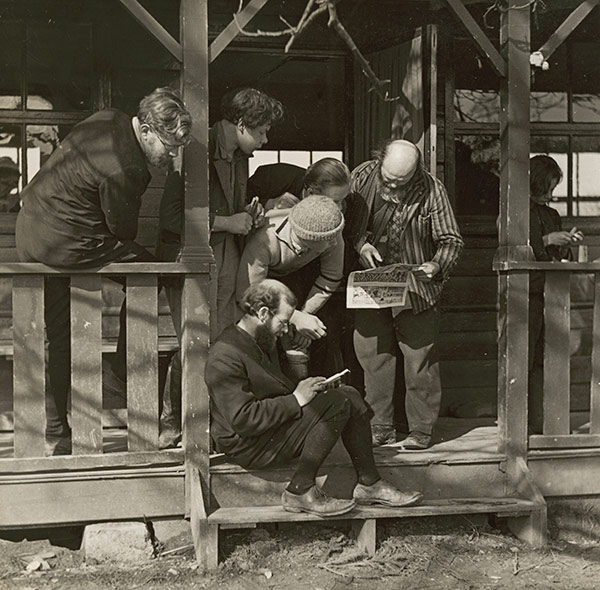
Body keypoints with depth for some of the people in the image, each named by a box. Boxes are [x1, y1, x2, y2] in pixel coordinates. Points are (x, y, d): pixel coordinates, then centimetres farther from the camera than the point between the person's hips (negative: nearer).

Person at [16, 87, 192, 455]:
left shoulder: (109, 119, 2)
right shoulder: (125, 170, -25)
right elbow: (124, 231, -12)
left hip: (29, 224, 9)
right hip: (64, 244, -9)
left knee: (56, 338, 15)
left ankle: (55, 431, 22)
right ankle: (127, 367, 18)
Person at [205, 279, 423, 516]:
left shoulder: (258, 343, 11)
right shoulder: (225, 358, -22)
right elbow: (243, 420, -27)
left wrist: (301, 389, 5)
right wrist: (295, 399, -21)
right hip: (249, 447, -10)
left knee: (349, 394, 1)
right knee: (336, 403, -21)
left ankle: (369, 483, 4)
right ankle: (300, 491, -16)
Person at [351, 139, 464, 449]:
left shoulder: (431, 191, -11)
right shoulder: (362, 177, -5)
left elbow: (451, 239, -6)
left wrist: (436, 265, -25)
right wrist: (361, 244, -14)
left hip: (415, 287, -3)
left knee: (419, 358, -2)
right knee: (373, 355, 5)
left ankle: (421, 428, 9)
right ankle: (380, 426, 16)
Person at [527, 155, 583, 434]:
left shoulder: (551, 215, 19)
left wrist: (567, 242, 3)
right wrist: (547, 241, -14)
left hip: (550, 294, 7)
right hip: (526, 294, -7)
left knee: (543, 361, 4)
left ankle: (538, 425, 7)